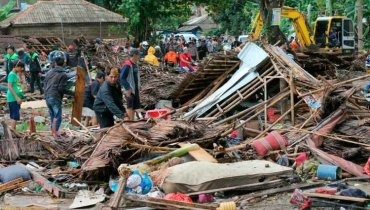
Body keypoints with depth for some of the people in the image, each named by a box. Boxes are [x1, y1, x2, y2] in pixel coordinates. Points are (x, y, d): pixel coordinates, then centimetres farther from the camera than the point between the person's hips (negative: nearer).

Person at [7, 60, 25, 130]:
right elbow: (9, 87, -18)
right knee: (15, 115, -11)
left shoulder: (16, 74, 16)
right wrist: (17, 97, -19)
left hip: (16, 99, 9)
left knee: (13, 116, 12)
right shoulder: (12, 74, -12)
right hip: (13, 98, -9)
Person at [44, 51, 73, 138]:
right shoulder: (63, 74, -11)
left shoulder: (49, 72, 10)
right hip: (56, 98, -7)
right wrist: (71, 93, -5)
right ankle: (55, 132, -7)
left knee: (52, 116, 17)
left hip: (47, 97, 7)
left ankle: (53, 131, 24)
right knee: (57, 116, -2)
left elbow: (44, 84, 14)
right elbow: (62, 88, -16)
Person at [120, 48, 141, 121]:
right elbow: (122, 78, -20)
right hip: (129, 90, -9)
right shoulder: (127, 65, -17)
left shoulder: (135, 65, 12)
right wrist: (128, 88, -22)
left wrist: (138, 86, 15)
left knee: (134, 107, 13)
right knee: (130, 107, -7)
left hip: (135, 89, 9)